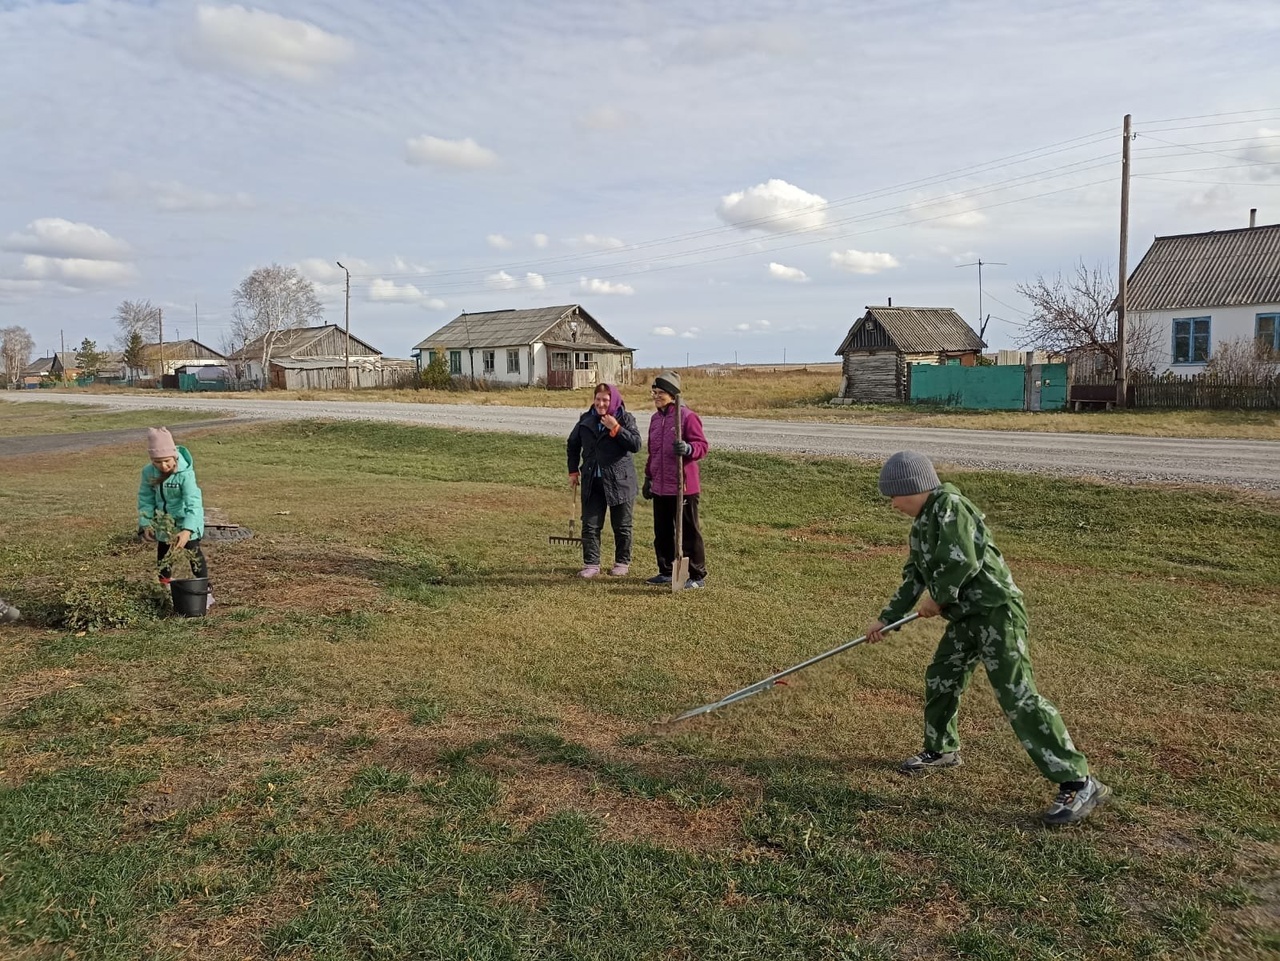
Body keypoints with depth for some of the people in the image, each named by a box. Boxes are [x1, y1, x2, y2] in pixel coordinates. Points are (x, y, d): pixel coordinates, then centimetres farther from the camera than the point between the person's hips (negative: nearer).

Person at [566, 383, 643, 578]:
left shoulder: (625, 419, -5)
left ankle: (622, 563, 22)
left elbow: (636, 444, -17)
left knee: (622, 525, 8)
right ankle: (591, 563, 12)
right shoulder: (586, 420, 5)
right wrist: (573, 471, 14)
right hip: (592, 482, 3)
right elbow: (573, 444, 18)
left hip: (620, 481, -3)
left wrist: (616, 429, -22)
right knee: (590, 525, 3)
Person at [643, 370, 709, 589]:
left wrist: (688, 449, -33)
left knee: (689, 532, 0)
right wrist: (648, 477, 22)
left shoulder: (687, 416, -11)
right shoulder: (655, 418, 13)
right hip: (660, 487, 8)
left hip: (683, 486, -7)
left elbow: (702, 445, -12)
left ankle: (697, 575, 8)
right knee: (662, 532, 14)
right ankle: (666, 572, 26)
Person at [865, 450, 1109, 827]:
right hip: (966, 615, 10)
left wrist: (937, 598, -10)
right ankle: (941, 750, 40)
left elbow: (963, 561, -26)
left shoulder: (949, 506, -15)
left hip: (996, 611, -10)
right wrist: (886, 619, 23)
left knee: (1018, 696, -13)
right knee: (940, 679, 18)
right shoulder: (921, 524, 15)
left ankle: (1079, 783, -10)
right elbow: (914, 577, 23)